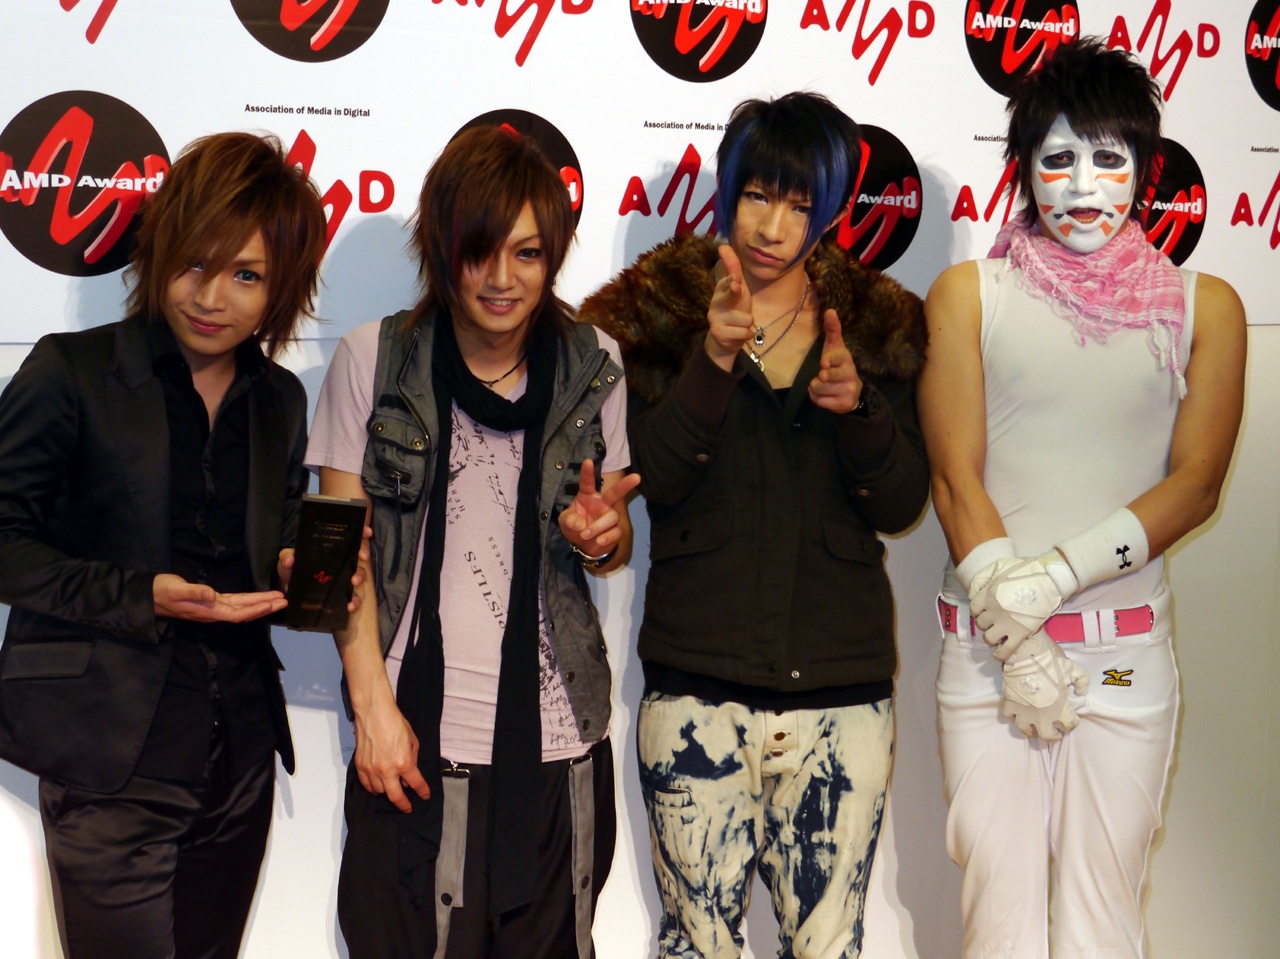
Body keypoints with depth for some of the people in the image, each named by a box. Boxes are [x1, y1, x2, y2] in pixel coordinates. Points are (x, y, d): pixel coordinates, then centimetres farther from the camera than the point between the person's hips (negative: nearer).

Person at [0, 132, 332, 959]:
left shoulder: (280, 399, 12)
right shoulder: (72, 373, -5)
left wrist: (296, 576, -3)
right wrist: (139, 597, -21)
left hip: (239, 759, 6)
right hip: (112, 766, -5)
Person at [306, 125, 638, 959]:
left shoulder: (594, 366, 5)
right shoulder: (374, 359, -1)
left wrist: (603, 538, -8)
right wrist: (374, 705, -6)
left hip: (558, 737, 2)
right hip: (417, 733, -1)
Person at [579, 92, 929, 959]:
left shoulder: (879, 321, 8)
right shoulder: (661, 304, 3)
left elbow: (902, 505, 2)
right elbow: (654, 478, -9)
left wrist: (856, 403, -16)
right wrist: (715, 359, -22)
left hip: (843, 685, 2)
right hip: (697, 683, -1)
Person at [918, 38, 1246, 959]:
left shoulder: (1203, 306, 6)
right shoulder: (969, 294, 3)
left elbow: (1195, 486, -1)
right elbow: (955, 478, -2)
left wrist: (1057, 573, -14)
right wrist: (1016, 641, -9)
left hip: (1127, 648, 1)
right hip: (986, 643, 0)